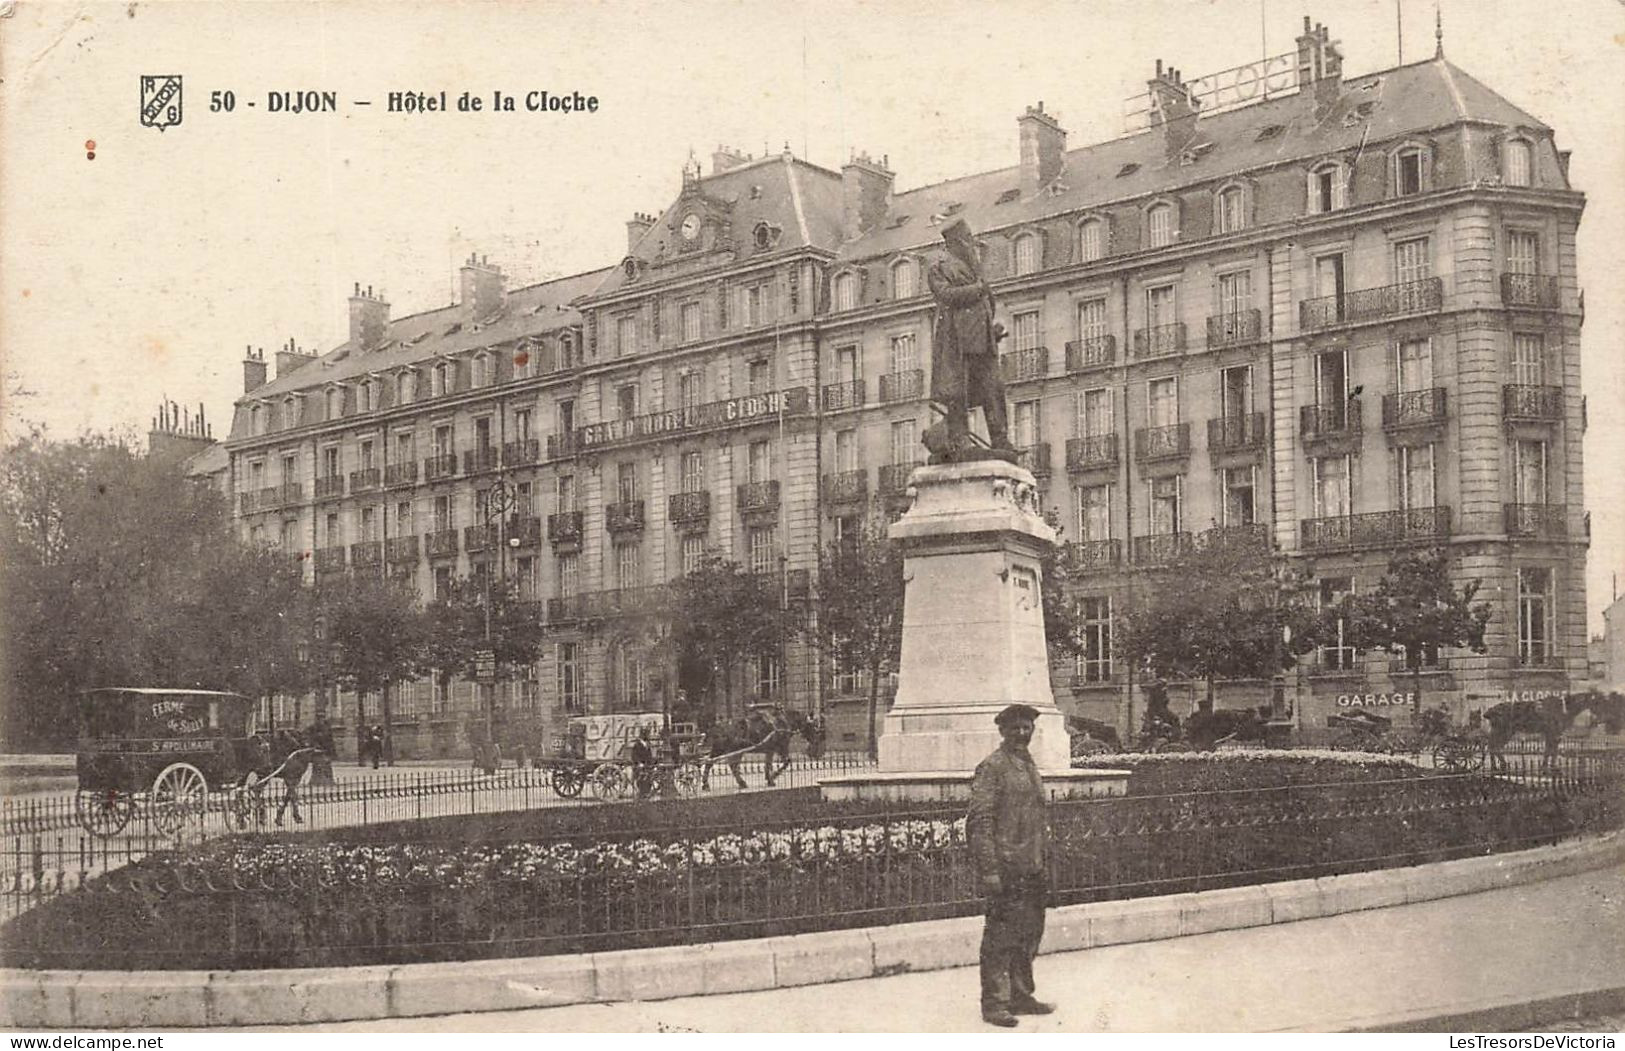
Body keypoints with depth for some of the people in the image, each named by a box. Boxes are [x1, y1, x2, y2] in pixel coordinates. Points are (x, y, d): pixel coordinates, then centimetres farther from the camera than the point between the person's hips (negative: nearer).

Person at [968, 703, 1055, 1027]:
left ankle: (1021, 996, 24)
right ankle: (994, 1004, 4)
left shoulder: (1030, 766, 15)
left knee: (1030, 934, 13)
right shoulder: (992, 767, -10)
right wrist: (989, 870, -19)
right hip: (1005, 867, -8)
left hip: (1032, 867, 8)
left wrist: (1042, 861, 18)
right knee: (1001, 936, -3)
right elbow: (980, 821, -14)